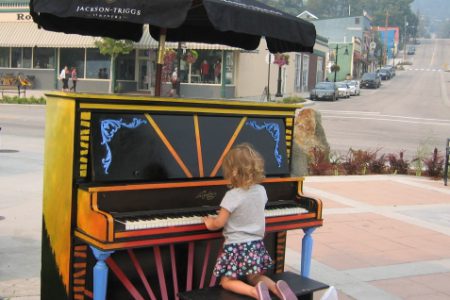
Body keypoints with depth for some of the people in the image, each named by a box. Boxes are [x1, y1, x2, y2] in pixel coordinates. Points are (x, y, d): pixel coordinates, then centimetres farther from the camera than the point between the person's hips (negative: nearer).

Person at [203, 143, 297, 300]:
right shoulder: (261, 191, 0)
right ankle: (276, 287, -6)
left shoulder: (233, 195, -20)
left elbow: (219, 223, -15)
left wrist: (210, 223, 7)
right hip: (256, 245, 6)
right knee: (254, 277, 23)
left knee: (226, 281, 8)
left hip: (236, 247, -6)